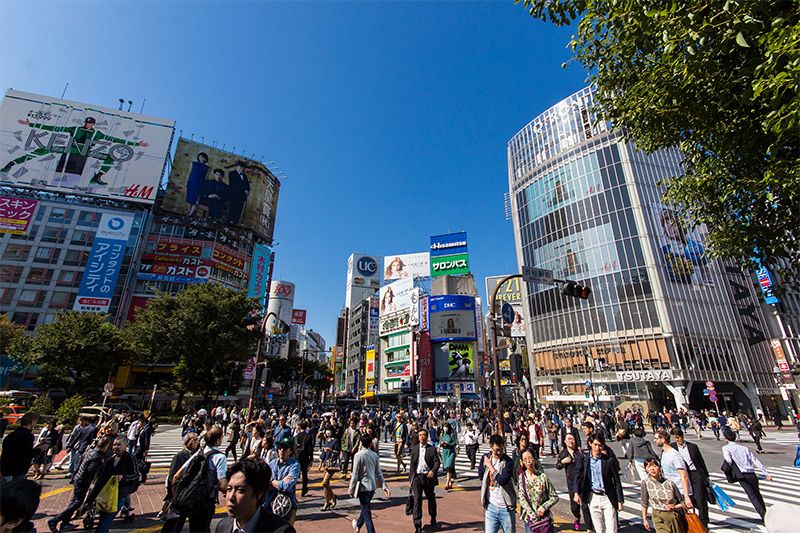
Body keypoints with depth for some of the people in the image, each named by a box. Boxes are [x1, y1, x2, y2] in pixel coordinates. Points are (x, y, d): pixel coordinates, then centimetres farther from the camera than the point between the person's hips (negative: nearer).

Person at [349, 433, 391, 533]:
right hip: (373, 486, 7)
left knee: (367, 512, 2)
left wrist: (351, 489, -5)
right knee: (365, 508, 27)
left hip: (363, 487, -7)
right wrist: (384, 486, 5)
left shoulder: (358, 455, -16)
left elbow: (355, 475, -14)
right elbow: (379, 473, 2)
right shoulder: (375, 455, -1)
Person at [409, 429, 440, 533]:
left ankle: (433, 518, 40)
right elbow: (411, 464, 10)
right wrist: (410, 477, 9)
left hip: (428, 476, -1)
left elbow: (437, 462, -10)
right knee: (417, 500, -4)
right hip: (417, 477, 1)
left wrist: (433, 471, -28)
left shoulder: (432, 449, -2)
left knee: (431, 499, 17)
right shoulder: (414, 448, 6)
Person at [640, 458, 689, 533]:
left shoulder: (669, 482, -10)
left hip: (675, 516, 2)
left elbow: (682, 502, 2)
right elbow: (644, 503, -3)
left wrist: (674, 507, -16)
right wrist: (644, 519, 0)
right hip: (659, 518, -2)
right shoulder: (645, 482, -12)